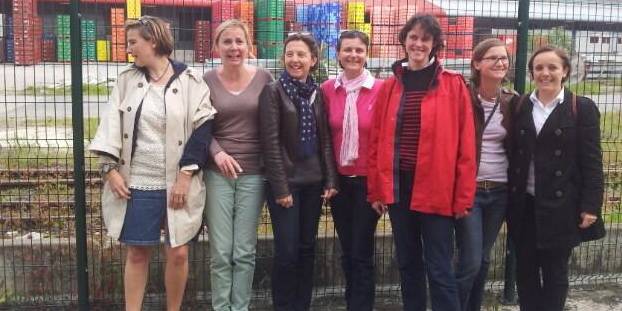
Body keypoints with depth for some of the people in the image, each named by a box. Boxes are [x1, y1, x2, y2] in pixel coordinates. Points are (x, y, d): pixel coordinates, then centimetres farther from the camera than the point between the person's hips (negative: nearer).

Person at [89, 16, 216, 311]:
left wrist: (186, 175, -13)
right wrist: (110, 168, -5)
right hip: (136, 183, 2)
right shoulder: (127, 79, 7)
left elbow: (203, 128, -7)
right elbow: (112, 124, 5)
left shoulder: (190, 81, -3)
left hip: (177, 184, -2)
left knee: (178, 252, 4)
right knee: (137, 252, 10)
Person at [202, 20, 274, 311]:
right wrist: (216, 152, -14)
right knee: (220, 252, 3)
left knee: (244, 251, 6)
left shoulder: (263, 78, 0)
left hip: (253, 173, 0)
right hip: (218, 172, 0)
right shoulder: (207, 80, 0)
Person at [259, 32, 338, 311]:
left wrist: (330, 180, 0)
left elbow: (325, 139, 8)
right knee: (287, 251, -1)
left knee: (307, 248, 11)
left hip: (313, 181, 5)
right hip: (286, 181, -5)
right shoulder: (273, 91, -6)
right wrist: (280, 188, -15)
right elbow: (270, 144, -11)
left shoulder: (318, 93, 8)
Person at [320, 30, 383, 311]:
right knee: (347, 251, 14)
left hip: (368, 181, -3)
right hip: (339, 180, 3)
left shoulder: (380, 90, -9)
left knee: (362, 253, 2)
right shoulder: (327, 89, 0)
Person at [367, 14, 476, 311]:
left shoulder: (454, 85, -2)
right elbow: (376, 141, 8)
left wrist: (463, 196, -7)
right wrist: (376, 189, 4)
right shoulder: (389, 87, 7)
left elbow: (465, 144, -4)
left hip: (437, 189, -4)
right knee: (408, 263, 15)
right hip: (398, 186, 4)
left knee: (439, 269, 0)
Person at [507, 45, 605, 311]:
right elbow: (513, 155, 6)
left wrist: (590, 206, -10)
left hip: (560, 206, -3)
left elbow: (592, 161, -4)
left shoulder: (582, 108, -2)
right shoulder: (520, 107, 7)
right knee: (525, 270, 10)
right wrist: (510, 198, 1)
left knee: (555, 271, 8)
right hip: (524, 204, 3)